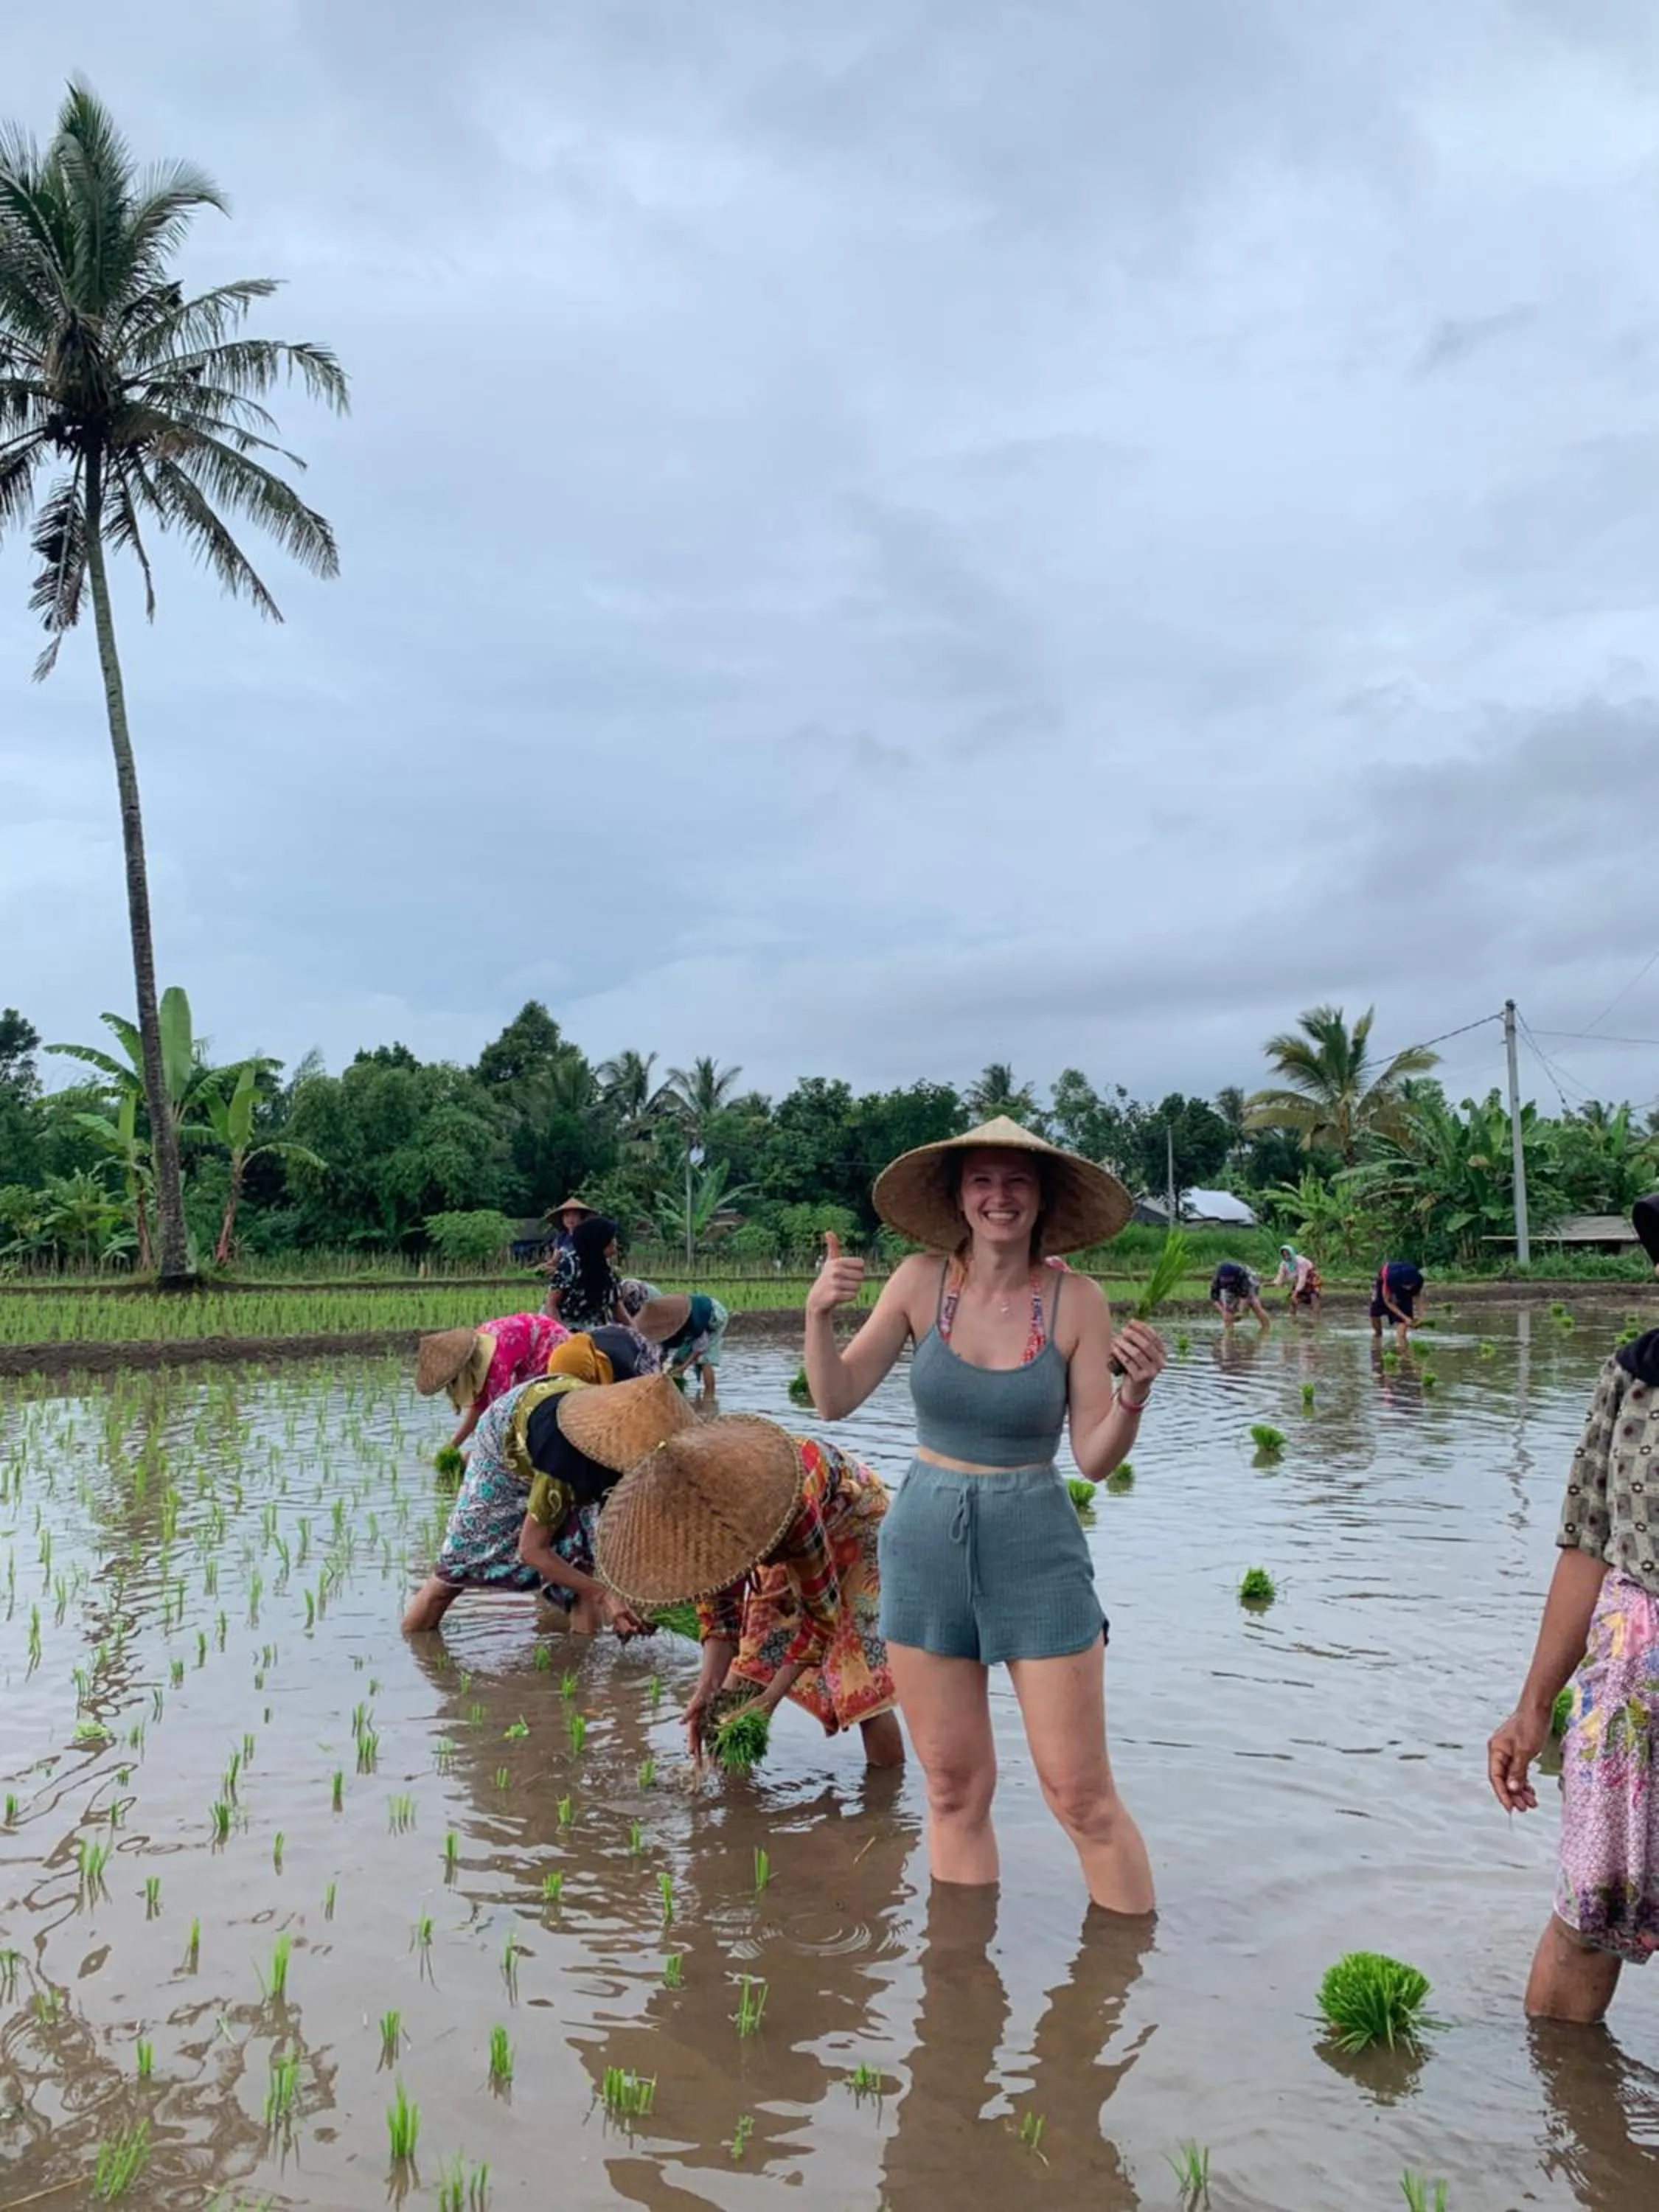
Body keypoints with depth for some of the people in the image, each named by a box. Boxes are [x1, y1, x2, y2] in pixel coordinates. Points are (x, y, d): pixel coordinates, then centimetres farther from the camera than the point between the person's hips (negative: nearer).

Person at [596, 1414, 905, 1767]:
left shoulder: (796, 1506, -43)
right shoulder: (705, 1511, -25)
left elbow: (820, 1612, -31)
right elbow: (719, 1603, -14)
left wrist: (771, 1699, -29)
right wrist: (709, 1686, -27)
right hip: (793, 1540, 6)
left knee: (862, 1678, -15)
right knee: (750, 1659, -3)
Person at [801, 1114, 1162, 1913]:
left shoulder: (1076, 1301, -8)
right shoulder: (921, 1281, -3)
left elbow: (1095, 1459, -5)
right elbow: (835, 1399, -2)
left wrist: (1136, 1389, -23)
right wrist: (819, 1313, -18)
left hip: (1037, 1552, -2)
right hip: (925, 1545, 2)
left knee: (1081, 1797, 2)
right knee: (954, 1792, 11)